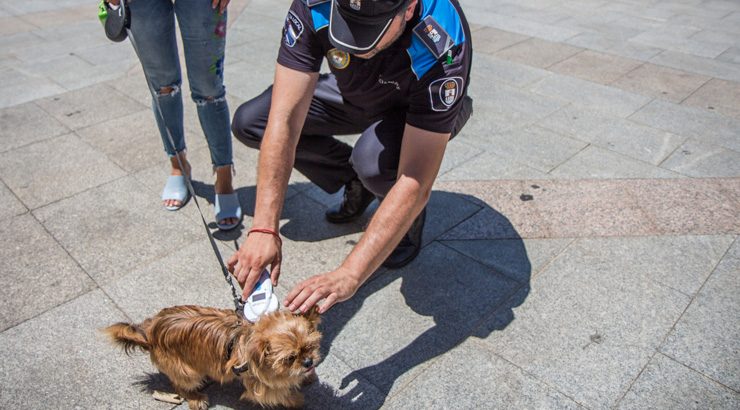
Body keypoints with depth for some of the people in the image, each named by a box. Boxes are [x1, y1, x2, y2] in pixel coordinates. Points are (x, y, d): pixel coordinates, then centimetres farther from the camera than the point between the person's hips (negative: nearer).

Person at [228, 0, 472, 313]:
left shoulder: (443, 48, -40)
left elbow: (416, 183, -43)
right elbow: (284, 119, -35)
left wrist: (349, 275, -49)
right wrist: (264, 229, -42)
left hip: (419, 111, -4)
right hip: (353, 95, 4)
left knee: (376, 160, -39)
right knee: (248, 122, -11)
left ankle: (410, 214, -1)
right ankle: (357, 183, 8)